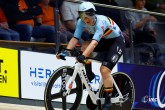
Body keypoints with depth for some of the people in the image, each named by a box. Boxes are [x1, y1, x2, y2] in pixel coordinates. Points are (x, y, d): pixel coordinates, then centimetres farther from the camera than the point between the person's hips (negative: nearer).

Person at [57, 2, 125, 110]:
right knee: (85, 46, -20)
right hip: (105, 40, 7)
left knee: (104, 70, -19)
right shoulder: (81, 22, -17)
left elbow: (94, 43, -46)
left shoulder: (101, 22, -35)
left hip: (117, 41, -7)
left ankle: (108, 101, -5)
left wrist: (83, 56, -58)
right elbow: (75, 38, -21)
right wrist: (66, 51, -36)